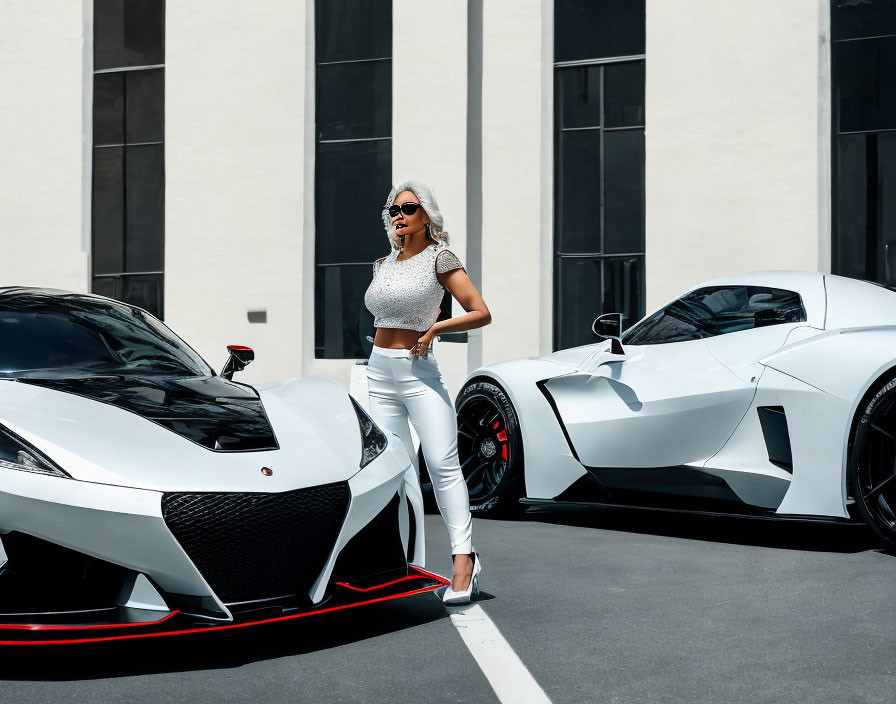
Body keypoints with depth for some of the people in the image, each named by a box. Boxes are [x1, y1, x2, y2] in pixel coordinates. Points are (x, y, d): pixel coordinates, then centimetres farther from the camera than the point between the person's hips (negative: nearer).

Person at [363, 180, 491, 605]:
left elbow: (481, 314, -8)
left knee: (442, 463, -14)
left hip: (419, 373, -6)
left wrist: (434, 329, -14)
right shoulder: (384, 264, 15)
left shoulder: (439, 258, -3)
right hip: (379, 373, 6)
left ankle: (464, 559, -18)